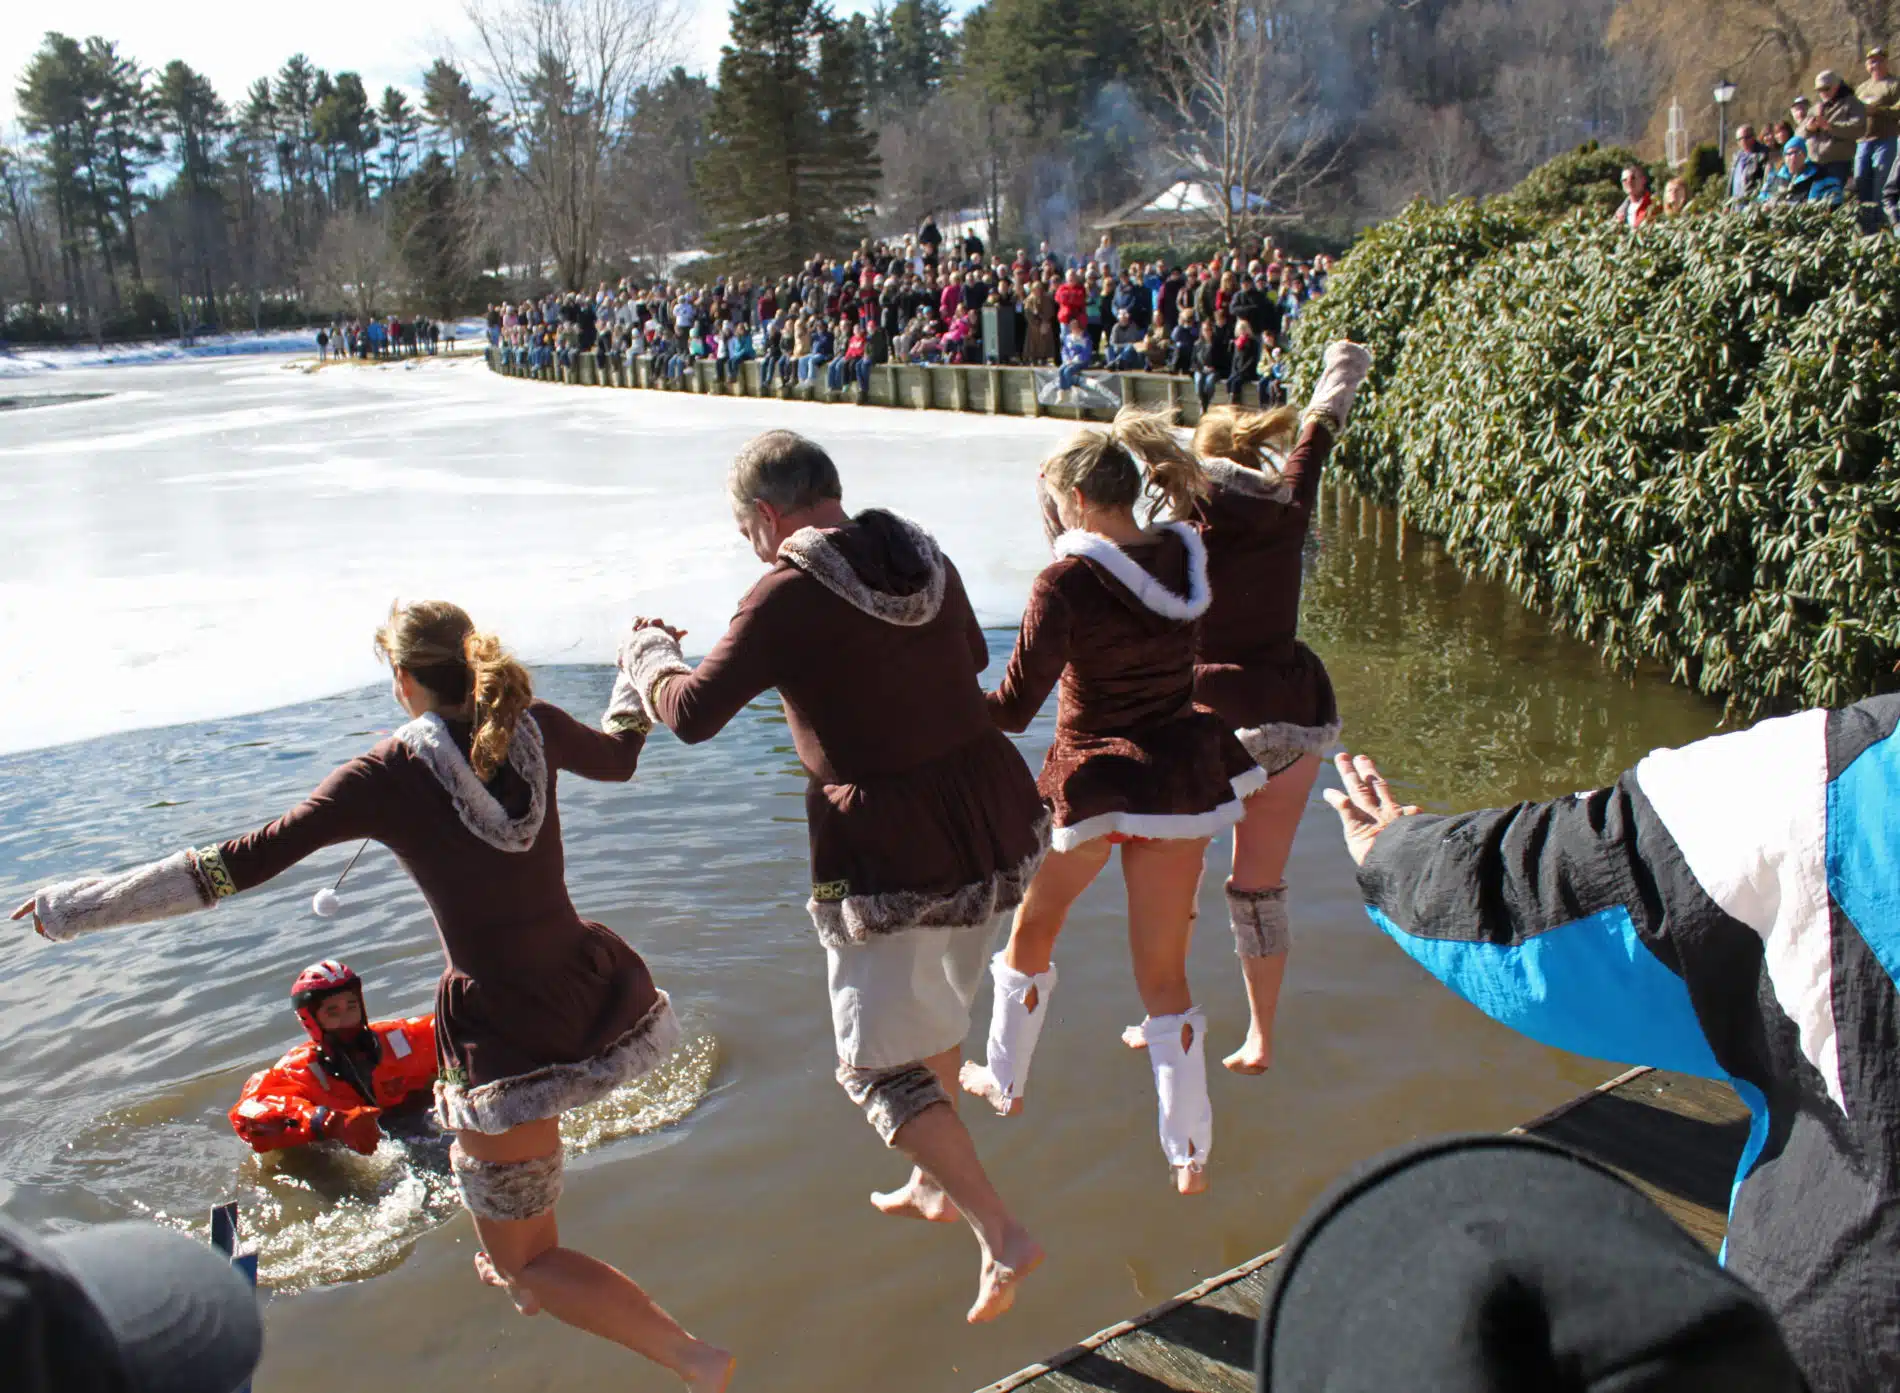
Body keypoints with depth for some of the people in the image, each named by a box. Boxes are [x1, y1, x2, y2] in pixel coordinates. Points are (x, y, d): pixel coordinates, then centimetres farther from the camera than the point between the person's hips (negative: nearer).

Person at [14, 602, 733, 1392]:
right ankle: (519, 1270, 50)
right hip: (599, 1000, 6)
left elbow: (237, 867, -8)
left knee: (527, 1263, 10)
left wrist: (72, 908, 3)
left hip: (509, 1038, -6)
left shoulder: (386, 777, -12)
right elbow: (618, 756, 21)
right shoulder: (536, 726, -1)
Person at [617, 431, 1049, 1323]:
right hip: (999, 822, 8)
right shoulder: (927, 560, 5)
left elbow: (693, 713, -15)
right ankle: (935, 1185, 46)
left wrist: (646, 651, 6)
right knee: (938, 1006, 29)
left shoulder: (789, 596, -15)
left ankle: (1002, 1238, 5)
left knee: (879, 1064, 10)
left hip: (891, 855, -8)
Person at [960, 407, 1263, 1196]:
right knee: (1165, 972, 13)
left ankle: (1004, 1084, 41)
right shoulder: (1184, 558, -2)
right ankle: (1189, 1155, 16)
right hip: (1183, 775, 4)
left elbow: (1012, 709, -17)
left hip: (1094, 781, -4)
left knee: (1032, 932, 23)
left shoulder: (1067, 581, -19)